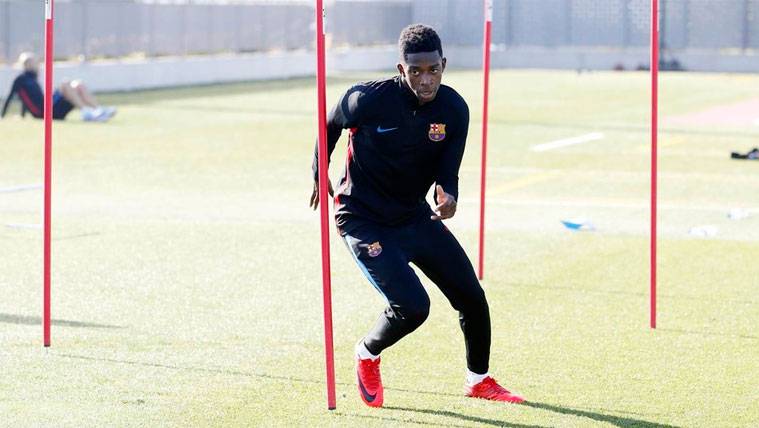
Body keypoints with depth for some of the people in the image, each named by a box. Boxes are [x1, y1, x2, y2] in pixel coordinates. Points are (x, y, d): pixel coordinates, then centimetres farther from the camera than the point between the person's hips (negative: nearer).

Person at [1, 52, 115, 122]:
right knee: (65, 85, -26)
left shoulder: (32, 79, 26)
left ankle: (99, 110, -19)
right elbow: (10, 97, -1)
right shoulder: (21, 79, 0)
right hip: (42, 111, -8)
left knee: (79, 86, -2)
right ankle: (86, 112, -38)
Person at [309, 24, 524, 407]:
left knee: (472, 297, 6)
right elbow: (330, 125, -1)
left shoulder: (454, 109, -11)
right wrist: (319, 176, 11)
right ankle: (367, 355, 12)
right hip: (363, 219, -5)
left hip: (416, 214, 5)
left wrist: (448, 193, -31)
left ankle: (478, 380, 30)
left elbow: (447, 168, -7)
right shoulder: (368, 99, -22)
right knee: (412, 306, -20)